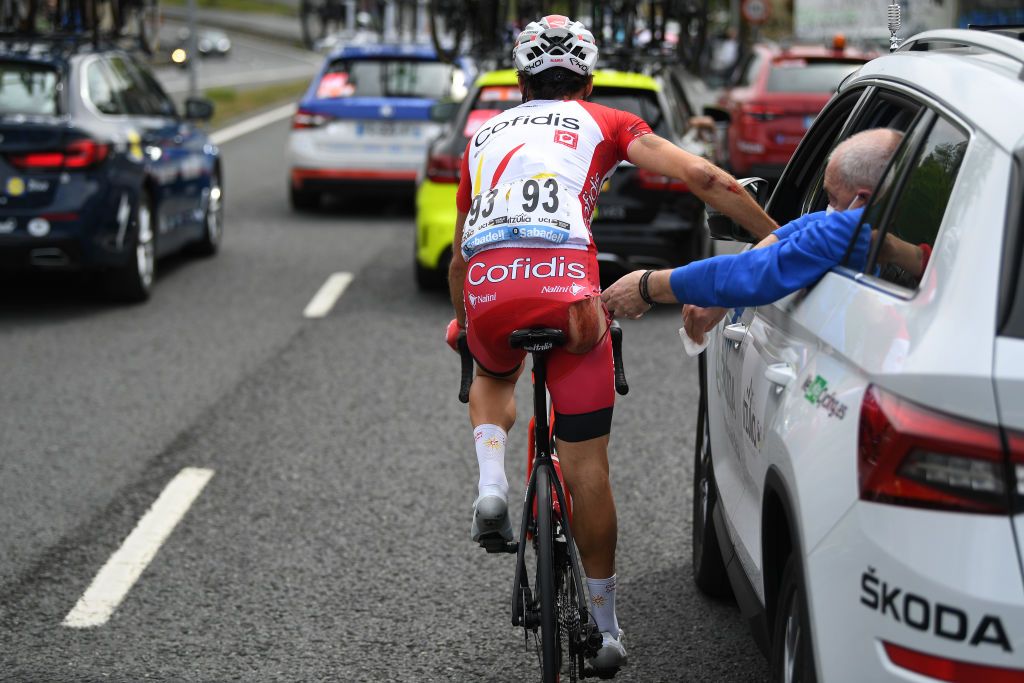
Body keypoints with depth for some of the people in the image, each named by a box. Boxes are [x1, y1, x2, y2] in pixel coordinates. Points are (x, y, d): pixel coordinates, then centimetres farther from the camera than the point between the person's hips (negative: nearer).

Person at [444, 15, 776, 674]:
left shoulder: (485, 135, 30)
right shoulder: (603, 123, 22)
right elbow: (704, 178, 10)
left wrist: (461, 323, 53)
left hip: (488, 288, 3)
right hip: (566, 282, -2)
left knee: (493, 377, 38)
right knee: (587, 466, 8)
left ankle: (492, 485, 11)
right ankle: (607, 629, 16)